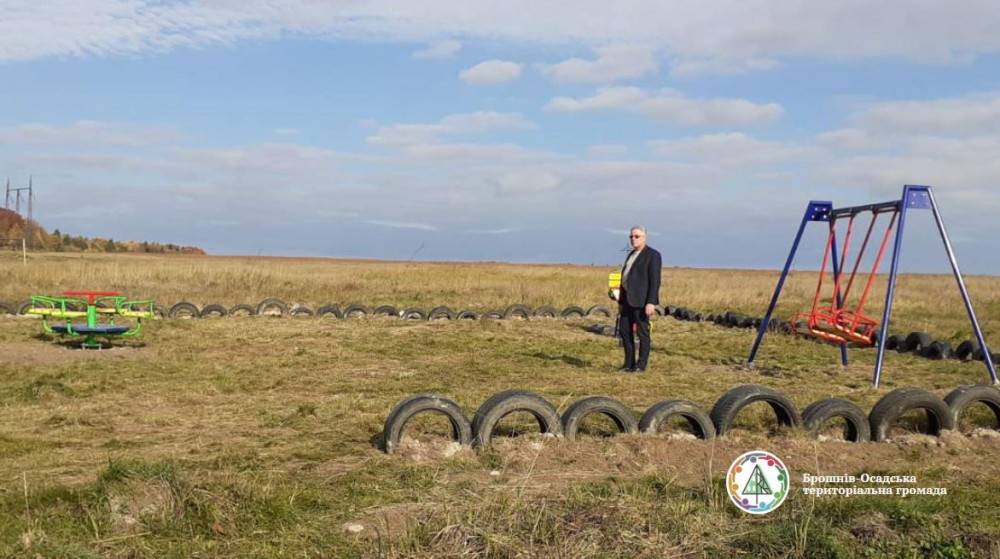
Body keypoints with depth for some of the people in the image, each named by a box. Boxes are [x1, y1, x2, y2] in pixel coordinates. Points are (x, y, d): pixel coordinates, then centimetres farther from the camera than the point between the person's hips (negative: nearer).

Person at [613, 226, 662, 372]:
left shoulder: (652, 255, -9)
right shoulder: (632, 254, 17)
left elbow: (655, 281, -15)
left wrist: (651, 302, -22)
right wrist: (621, 301, 17)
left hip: (642, 300, -8)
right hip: (629, 299, 9)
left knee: (642, 332, -1)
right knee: (624, 331, 8)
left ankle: (641, 365, 7)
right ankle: (629, 363, 16)